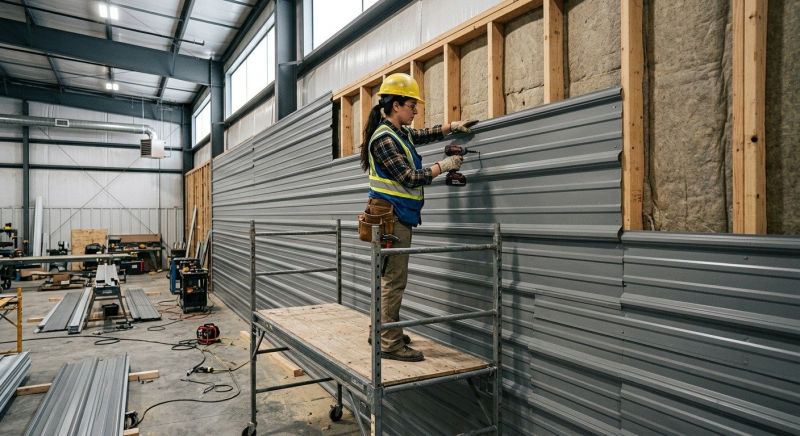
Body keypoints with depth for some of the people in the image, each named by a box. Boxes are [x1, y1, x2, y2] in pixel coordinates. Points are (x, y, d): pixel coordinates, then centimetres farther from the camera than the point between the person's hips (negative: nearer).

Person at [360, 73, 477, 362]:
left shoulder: (399, 133, 13)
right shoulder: (384, 139, -16)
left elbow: (426, 135, 29)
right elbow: (410, 177, -18)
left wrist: (454, 126, 17)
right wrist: (444, 166, -9)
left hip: (398, 215, 10)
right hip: (392, 215, -10)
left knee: (390, 278, 15)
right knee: (394, 281, -6)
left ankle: (382, 332, 25)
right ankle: (390, 344, 1)